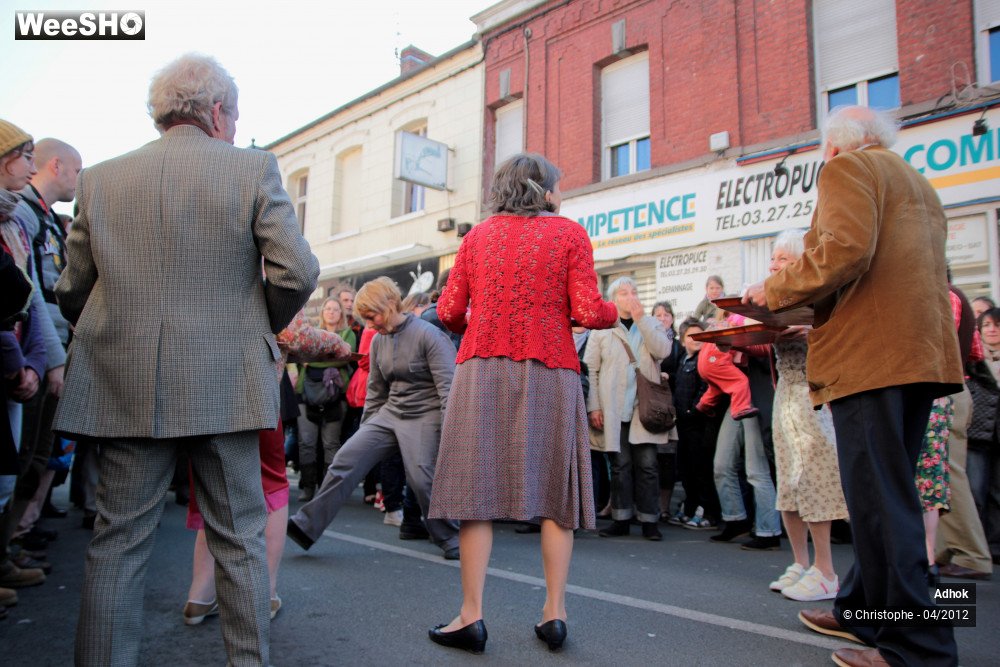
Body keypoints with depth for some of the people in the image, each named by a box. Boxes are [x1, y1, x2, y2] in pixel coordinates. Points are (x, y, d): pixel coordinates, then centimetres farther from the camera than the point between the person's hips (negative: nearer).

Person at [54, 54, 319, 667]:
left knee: (118, 543, 11)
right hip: (226, 385, -2)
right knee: (240, 541, 10)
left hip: (125, 387, 2)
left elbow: (72, 291, 8)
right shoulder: (254, 168, -2)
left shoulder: (100, 179, 6)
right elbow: (298, 272, -9)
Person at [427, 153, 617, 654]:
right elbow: (588, 312, -5)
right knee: (554, 490, 7)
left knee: (479, 487, 2)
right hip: (549, 371, -1)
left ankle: (472, 616, 5)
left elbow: (449, 312, 6)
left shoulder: (478, 236, 11)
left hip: (482, 369, 2)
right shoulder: (568, 233, 4)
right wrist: (616, 312, 17)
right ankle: (555, 612, 12)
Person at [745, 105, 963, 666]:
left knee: (880, 499, -7)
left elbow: (845, 248, -19)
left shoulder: (848, 167, -1)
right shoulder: (919, 184, 27)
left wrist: (777, 290, -7)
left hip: (872, 352, -10)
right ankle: (864, 610, 25)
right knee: (887, 492, 14)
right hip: (922, 350, 10)